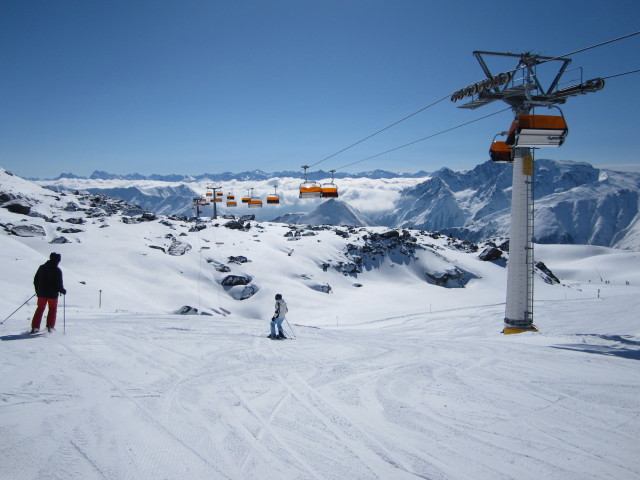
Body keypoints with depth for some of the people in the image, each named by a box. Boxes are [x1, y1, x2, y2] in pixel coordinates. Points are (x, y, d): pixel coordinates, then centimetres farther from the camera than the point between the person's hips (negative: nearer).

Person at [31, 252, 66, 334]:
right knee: (52, 309, 13)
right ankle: (50, 327, 6)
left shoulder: (42, 267, 4)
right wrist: (63, 291, 3)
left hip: (41, 293, 4)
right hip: (52, 294, -4)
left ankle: (35, 327, 6)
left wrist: (37, 290, 21)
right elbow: (59, 284, -14)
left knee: (40, 309, 13)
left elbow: (35, 280, 10)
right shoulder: (57, 270, -12)